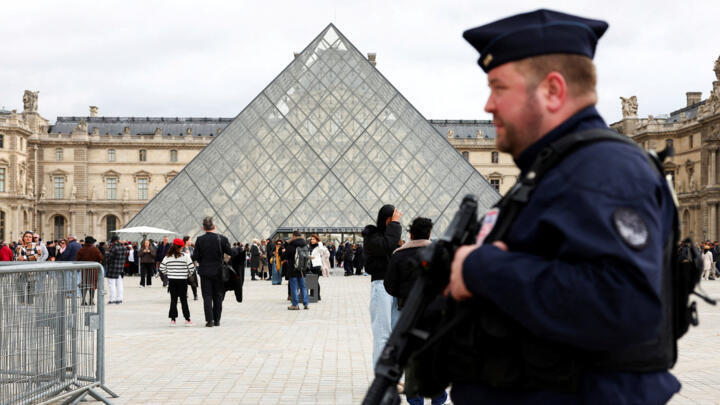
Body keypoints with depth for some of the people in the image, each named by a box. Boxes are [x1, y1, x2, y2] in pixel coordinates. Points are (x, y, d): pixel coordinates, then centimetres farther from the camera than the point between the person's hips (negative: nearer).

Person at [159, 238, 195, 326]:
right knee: (184, 300, 4)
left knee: (173, 300, 8)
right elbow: (191, 268, -9)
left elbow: (161, 268, 0)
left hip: (171, 280, 2)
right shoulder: (185, 256, -8)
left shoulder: (167, 257, 0)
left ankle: (172, 319, 5)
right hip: (182, 280, -2)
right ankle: (187, 319, 5)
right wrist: (188, 274, 10)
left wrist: (168, 274, 14)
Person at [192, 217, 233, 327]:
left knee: (207, 297, 3)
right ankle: (216, 320, 14)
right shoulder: (222, 239, -8)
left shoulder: (200, 240, -8)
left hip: (205, 272, -1)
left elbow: (195, 257, -8)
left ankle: (209, 320, -4)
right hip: (218, 271, 1)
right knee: (218, 297, 12)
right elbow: (231, 253, -8)